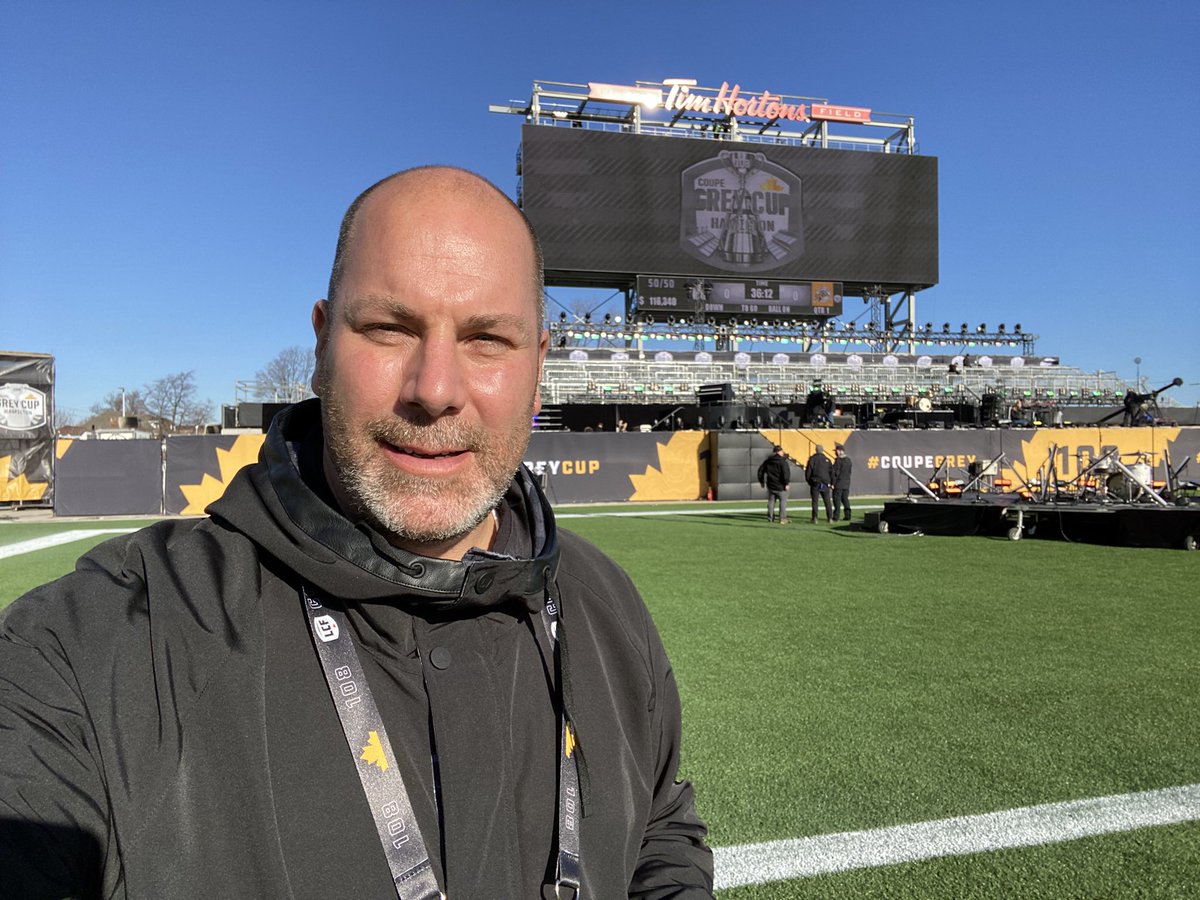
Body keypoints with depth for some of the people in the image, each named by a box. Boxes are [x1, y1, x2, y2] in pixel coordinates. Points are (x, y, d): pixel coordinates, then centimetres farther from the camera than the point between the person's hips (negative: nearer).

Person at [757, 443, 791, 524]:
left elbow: (760, 471, 12)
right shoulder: (783, 461, -11)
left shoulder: (767, 461, 7)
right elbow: (786, 473, -21)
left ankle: (770, 518, 16)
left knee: (771, 501, 14)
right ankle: (782, 519, -3)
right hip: (780, 486, -5)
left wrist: (761, 481, 20)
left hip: (770, 485, 5)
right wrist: (786, 483, -16)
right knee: (783, 501, 1)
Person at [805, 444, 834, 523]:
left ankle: (815, 518, -8)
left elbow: (808, 471, -5)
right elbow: (832, 472, 5)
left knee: (815, 501, 0)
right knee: (827, 501, 11)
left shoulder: (812, 459, -4)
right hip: (825, 484, 3)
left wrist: (808, 481, 8)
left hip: (815, 484, -2)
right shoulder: (827, 460, 4)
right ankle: (830, 518, 10)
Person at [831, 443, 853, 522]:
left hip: (838, 484, -7)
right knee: (845, 499, 13)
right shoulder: (848, 460, 10)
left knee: (837, 500, -3)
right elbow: (849, 472, 14)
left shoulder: (838, 460, -15)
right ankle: (847, 515, 10)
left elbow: (835, 473, -16)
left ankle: (836, 516, -3)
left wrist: (832, 483, -13)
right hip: (846, 484, 7)